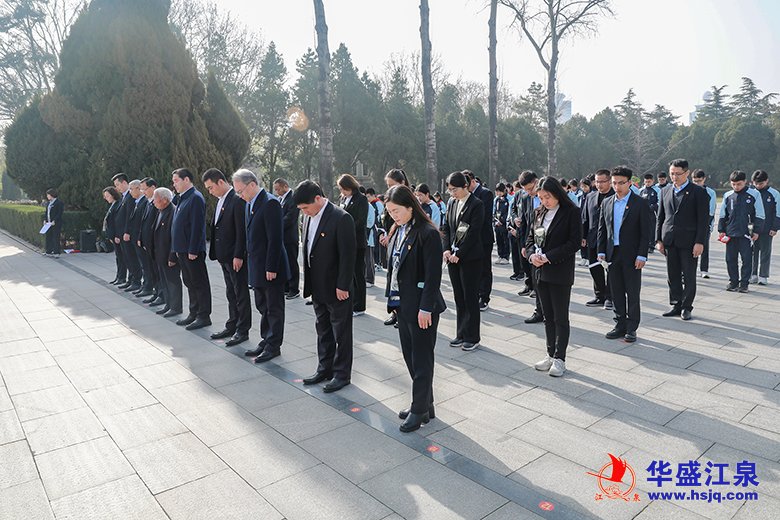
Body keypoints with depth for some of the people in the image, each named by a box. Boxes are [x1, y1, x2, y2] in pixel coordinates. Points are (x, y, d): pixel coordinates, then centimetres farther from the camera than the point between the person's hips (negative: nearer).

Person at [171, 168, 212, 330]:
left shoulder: (196, 198, -14)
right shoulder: (183, 198, 15)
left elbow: (197, 226, -20)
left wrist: (193, 250, -21)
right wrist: (177, 249, 16)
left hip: (193, 251, -9)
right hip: (183, 249, 9)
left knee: (199, 283, 0)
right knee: (189, 283, 15)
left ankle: (204, 316, 8)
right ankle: (194, 313, 25)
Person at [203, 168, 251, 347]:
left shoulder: (237, 200, -16)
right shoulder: (220, 200, 13)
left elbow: (241, 231, -19)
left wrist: (238, 256, -20)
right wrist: (217, 254, 13)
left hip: (235, 257, -9)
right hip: (224, 256, 9)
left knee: (241, 294, 2)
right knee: (231, 293, 17)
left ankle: (243, 330, 11)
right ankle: (232, 326, 28)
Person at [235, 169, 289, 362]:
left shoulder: (270, 203, -17)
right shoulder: (250, 204, 12)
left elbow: (275, 239, -21)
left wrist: (271, 268, -20)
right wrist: (251, 263, 12)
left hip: (271, 268, -9)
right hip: (257, 267, 9)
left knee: (274, 308, 3)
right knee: (263, 307, 17)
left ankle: (274, 346, 13)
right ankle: (266, 341, 29)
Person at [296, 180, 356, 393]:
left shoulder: (341, 218, -19)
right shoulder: (309, 217, 5)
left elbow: (347, 255, -19)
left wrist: (343, 286, -18)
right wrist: (308, 281, 11)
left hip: (337, 288, -8)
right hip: (318, 287, 8)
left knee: (341, 333, 7)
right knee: (323, 330, 19)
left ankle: (342, 373, 20)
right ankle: (325, 369, 33)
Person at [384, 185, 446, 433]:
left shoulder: (428, 233, -16)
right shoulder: (399, 232, 9)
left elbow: (433, 274, -18)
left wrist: (425, 308, -19)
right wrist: (392, 297, 10)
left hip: (421, 307, -8)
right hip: (402, 303, 9)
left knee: (421, 358, 4)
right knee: (410, 355, 15)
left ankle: (420, 409, 18)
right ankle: (425, 403, 29)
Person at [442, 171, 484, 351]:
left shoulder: (476, 204, -10)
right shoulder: (451, 203, 10)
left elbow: (473, 232, -15)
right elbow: (446, 228, 11)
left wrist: (459, 254, -15)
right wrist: (446, 249, -2)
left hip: (470, 258, -6)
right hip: (453, 257, 6)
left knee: (470, 297, 1)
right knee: (459, 297, 11)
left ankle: (472, 337, 11)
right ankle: (461, 334, 21)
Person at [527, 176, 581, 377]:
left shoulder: (571, 212, -8)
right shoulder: (539, 212, 10)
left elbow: (575, 242, -13)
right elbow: (530, 237, 14)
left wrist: (549, 257, -17)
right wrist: (532, 255, -6)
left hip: (560, 272, -6)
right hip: (540, 271, 6)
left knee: (560, 317, 2)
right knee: (548, 316, 13)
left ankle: (559, 359, 11)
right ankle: (551, 355, 23)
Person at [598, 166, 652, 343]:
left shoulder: (641, 203, -5)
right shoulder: (606, 203, 9)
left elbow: (646, 231, -8)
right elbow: (602, 229, 11)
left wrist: (641, 255, -14)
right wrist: (601, 251, 3)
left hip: (632, 256, -4)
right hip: (612, 254, 4)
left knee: (633, 294, 4)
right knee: (616, 293, 10)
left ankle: (631, 328, 13)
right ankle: (620, 325, 21)